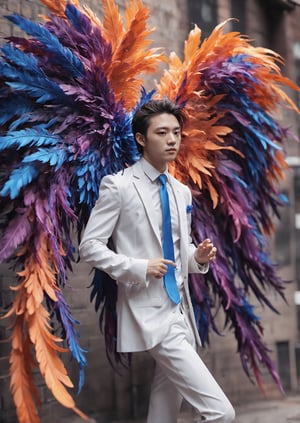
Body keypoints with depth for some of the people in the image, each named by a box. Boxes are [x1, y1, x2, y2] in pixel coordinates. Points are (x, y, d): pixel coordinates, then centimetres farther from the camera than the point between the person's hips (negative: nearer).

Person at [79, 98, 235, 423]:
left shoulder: (182, 192, 14)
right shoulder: (118, 186, -7)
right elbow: (90, 247, -9)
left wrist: (198, 257, 1)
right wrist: (139, 268, -21)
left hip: (180, 312, 8)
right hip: (151, 313, -8)